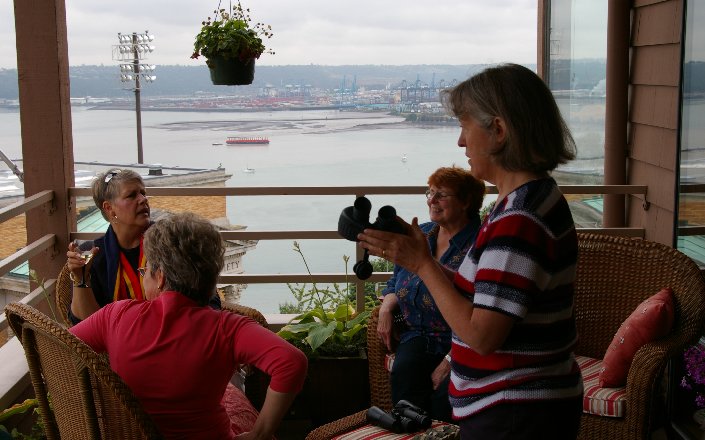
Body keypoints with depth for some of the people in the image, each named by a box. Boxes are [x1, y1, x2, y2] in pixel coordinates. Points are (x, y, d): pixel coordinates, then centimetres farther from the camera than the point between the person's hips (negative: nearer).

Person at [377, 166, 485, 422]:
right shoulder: (420, 235, 13)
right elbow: (395, 283, 24)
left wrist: (451, 359, -22)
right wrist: (386, 308, 2)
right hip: (419, 335, 5)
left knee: (445, 390, -32)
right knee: (404, 372, -27)